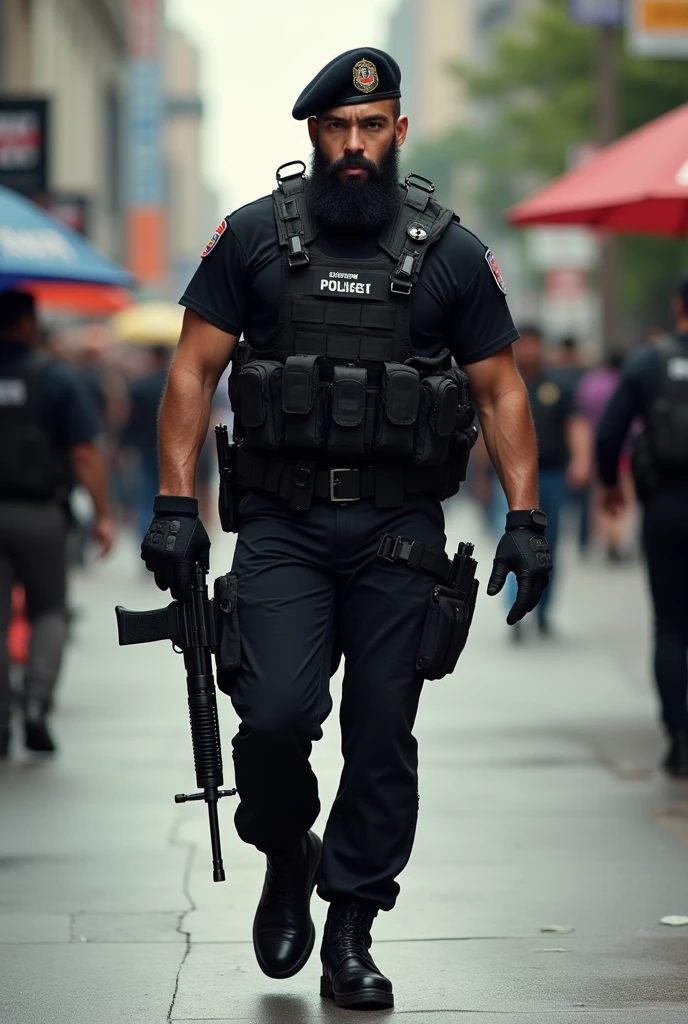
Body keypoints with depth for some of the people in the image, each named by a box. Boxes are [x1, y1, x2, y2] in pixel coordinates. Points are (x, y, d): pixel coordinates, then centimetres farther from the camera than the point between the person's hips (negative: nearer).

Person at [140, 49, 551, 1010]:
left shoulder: (450, 253, 4)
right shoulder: (254, 237, 3)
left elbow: (501, 389, 8)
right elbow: (194, 371, 4)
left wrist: (526, 518, -1)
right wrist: (176, 504, -4)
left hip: (398, 531, 1)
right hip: (282, 523, -1)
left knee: (383, 736, 2)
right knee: (276, 712, -15)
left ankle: (352, 935, 14)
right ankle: (286, 857, 15)